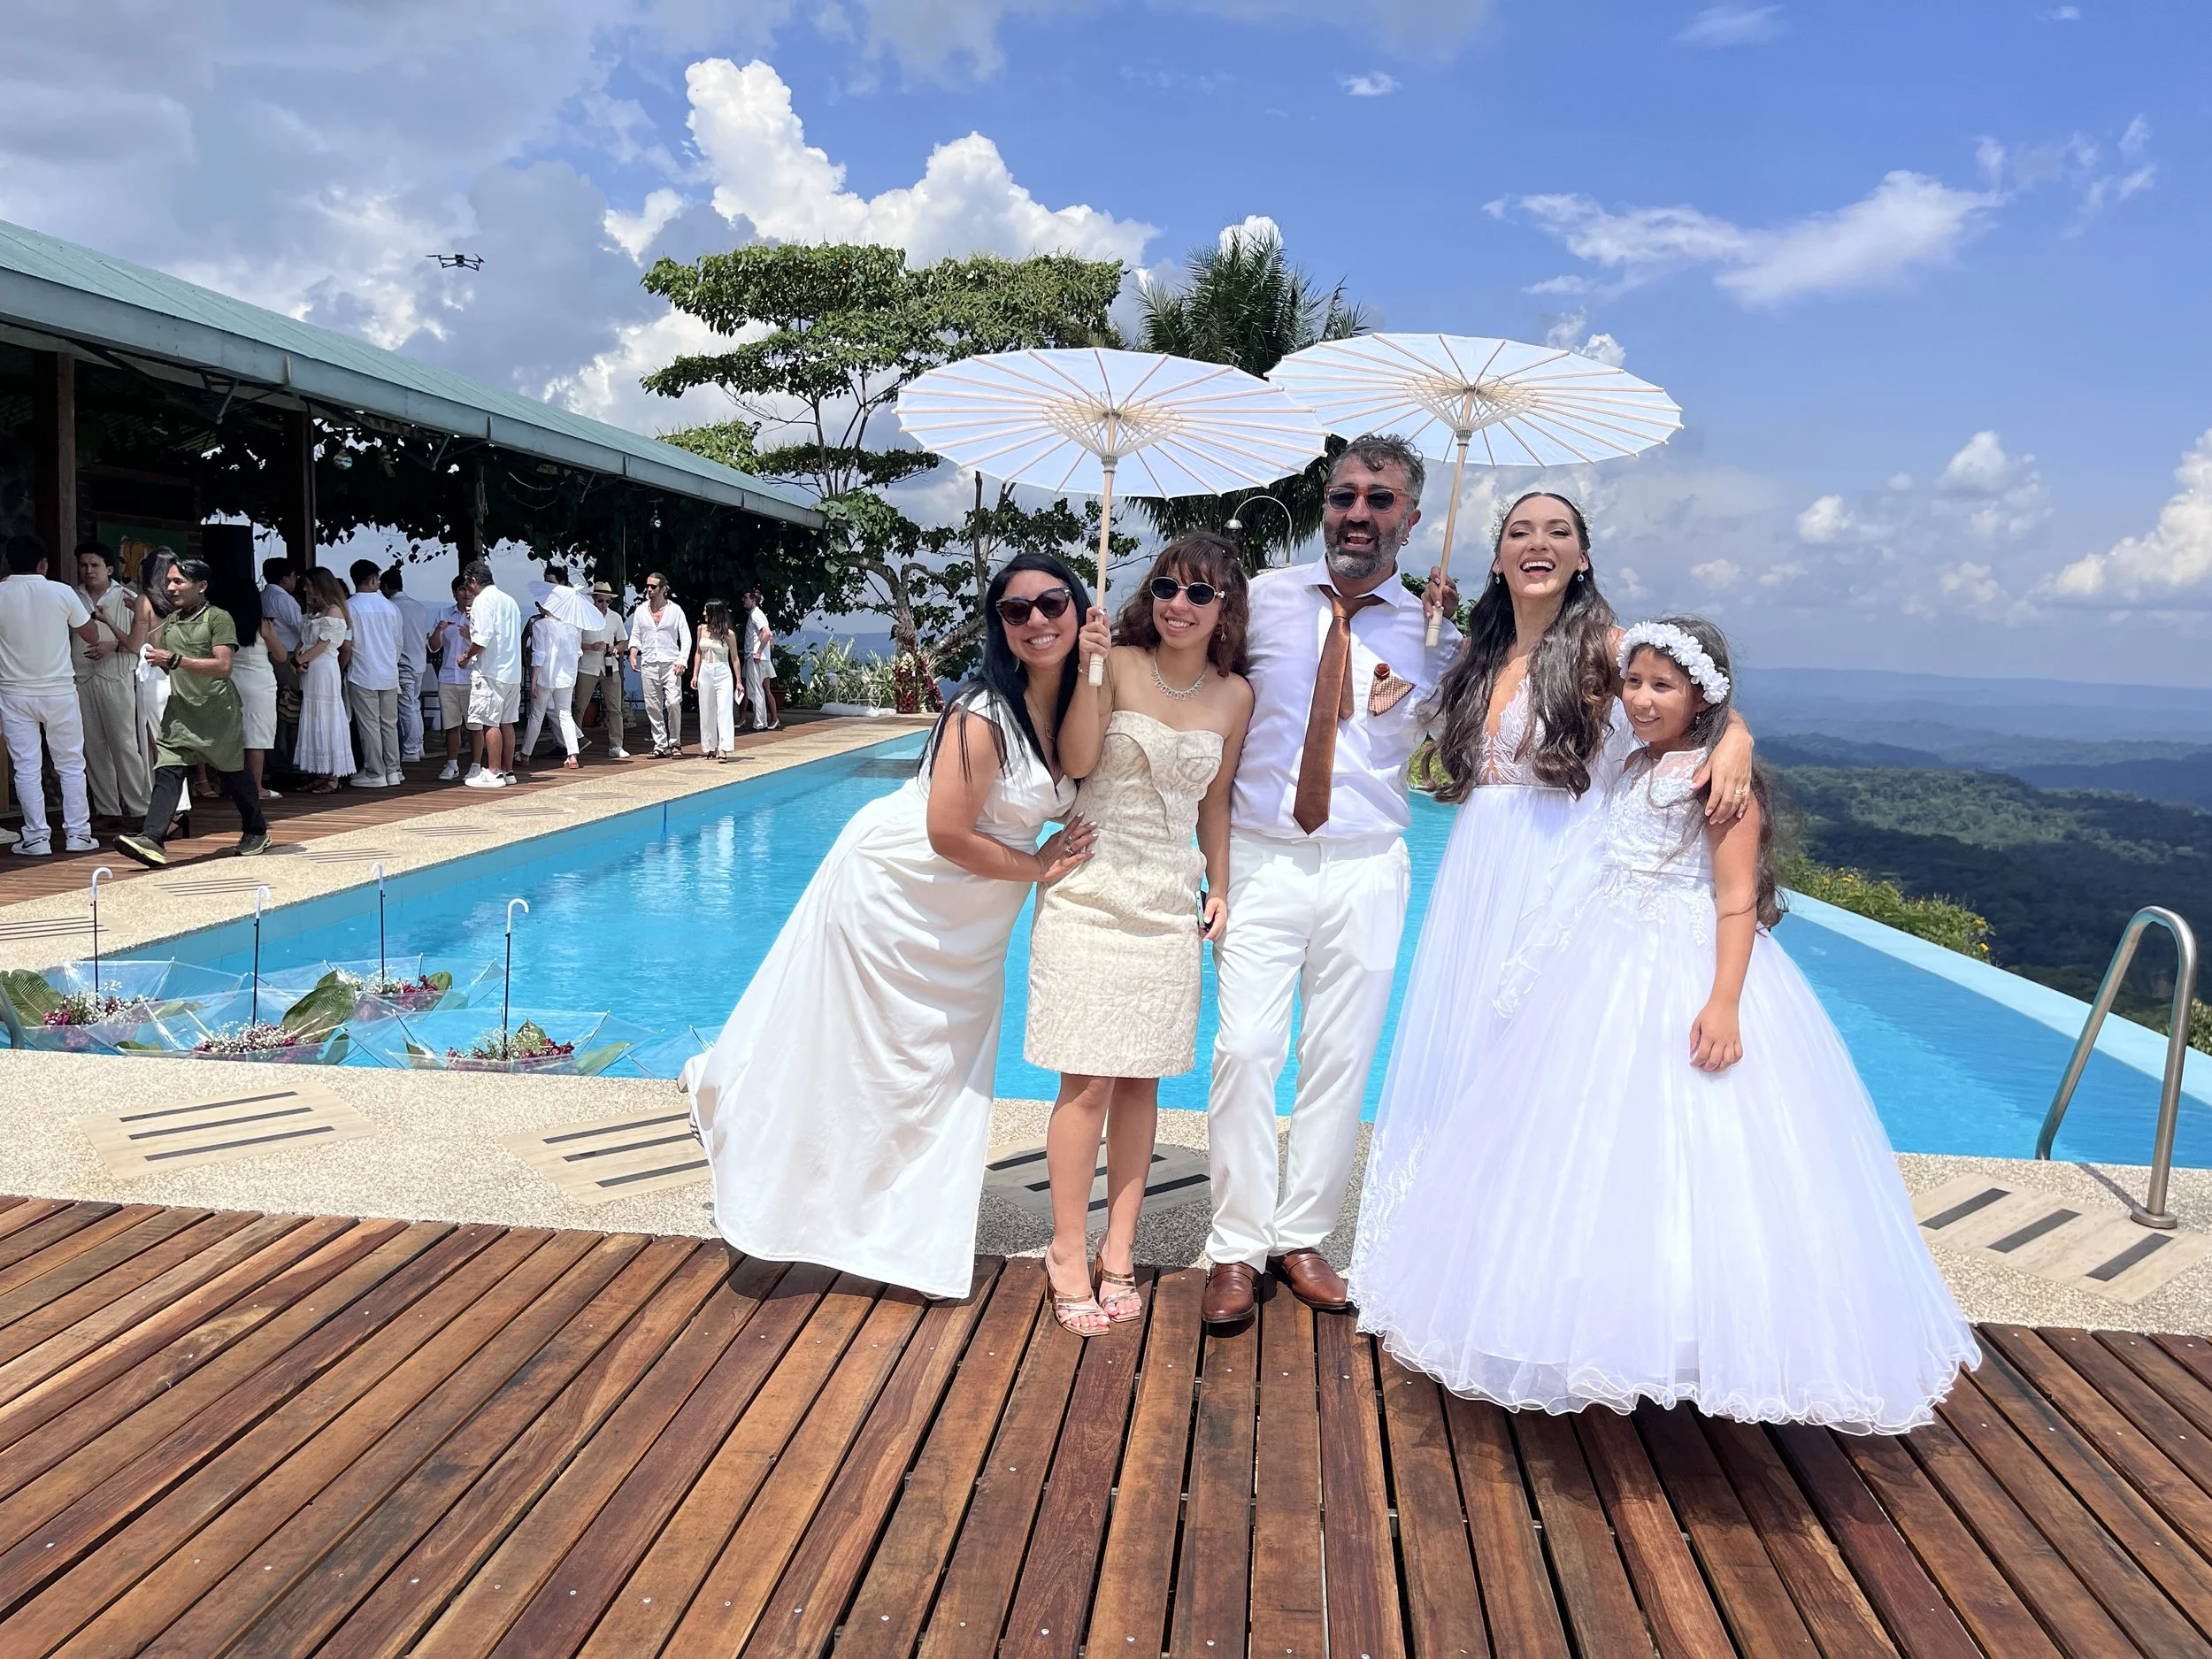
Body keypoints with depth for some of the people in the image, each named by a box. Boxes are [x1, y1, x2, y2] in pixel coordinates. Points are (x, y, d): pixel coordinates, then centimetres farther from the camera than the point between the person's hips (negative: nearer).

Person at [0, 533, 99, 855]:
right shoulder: (62, 592, -7)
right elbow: (91, 636, 4)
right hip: (59, 692, 0)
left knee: (27, 768, 5)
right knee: (71, 764, 10)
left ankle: (36, 838, 6)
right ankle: (77, 834, 10)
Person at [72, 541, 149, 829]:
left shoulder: (127, 598, 3)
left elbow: (139, 641, 1)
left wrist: (113, 646, -15)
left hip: (117, 679, -3)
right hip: (81, 680, 4)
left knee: (125, 745, -5)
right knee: (93, 747, 4)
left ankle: (139, 808, -1)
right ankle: (107, 809, 9)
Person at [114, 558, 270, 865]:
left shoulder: (218, 618, -8)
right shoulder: (170, 621, 13)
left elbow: (223, 666, -18)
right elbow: (167, 668, 23)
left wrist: (175, 659, -22)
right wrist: (157, 658, 1)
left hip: (217, 712, -5)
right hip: (179, 712, 5)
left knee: (233, 776, 10)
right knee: (166, 773, -11)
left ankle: (256, 831, 30)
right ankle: (152, 840, -22)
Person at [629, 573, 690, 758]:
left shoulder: (675, 610, 3)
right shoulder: (640, 611, 11)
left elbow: (686, 637, 1)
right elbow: (635, 636, 15)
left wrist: (682, 661, -10)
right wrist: (633, 655, -2)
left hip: (670, 664, -3)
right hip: (648, 664, 3)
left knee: (673, 703, -14)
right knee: (653, 706, 2)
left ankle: (675, 743, 0)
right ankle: (660, 746, 8)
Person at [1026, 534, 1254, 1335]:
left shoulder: (1234, 695, 7)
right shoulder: (1119, 662, -4)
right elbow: (1078, 760, -16)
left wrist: (1219, 889, 9)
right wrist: (1087, 672, -24)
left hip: (1169, 902, 4)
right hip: (1090, 892, -3)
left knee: (1141, 1079, 8)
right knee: (1088, 1081, -4)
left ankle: (1118, 1251, 19)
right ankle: (1069, 1251, 11)